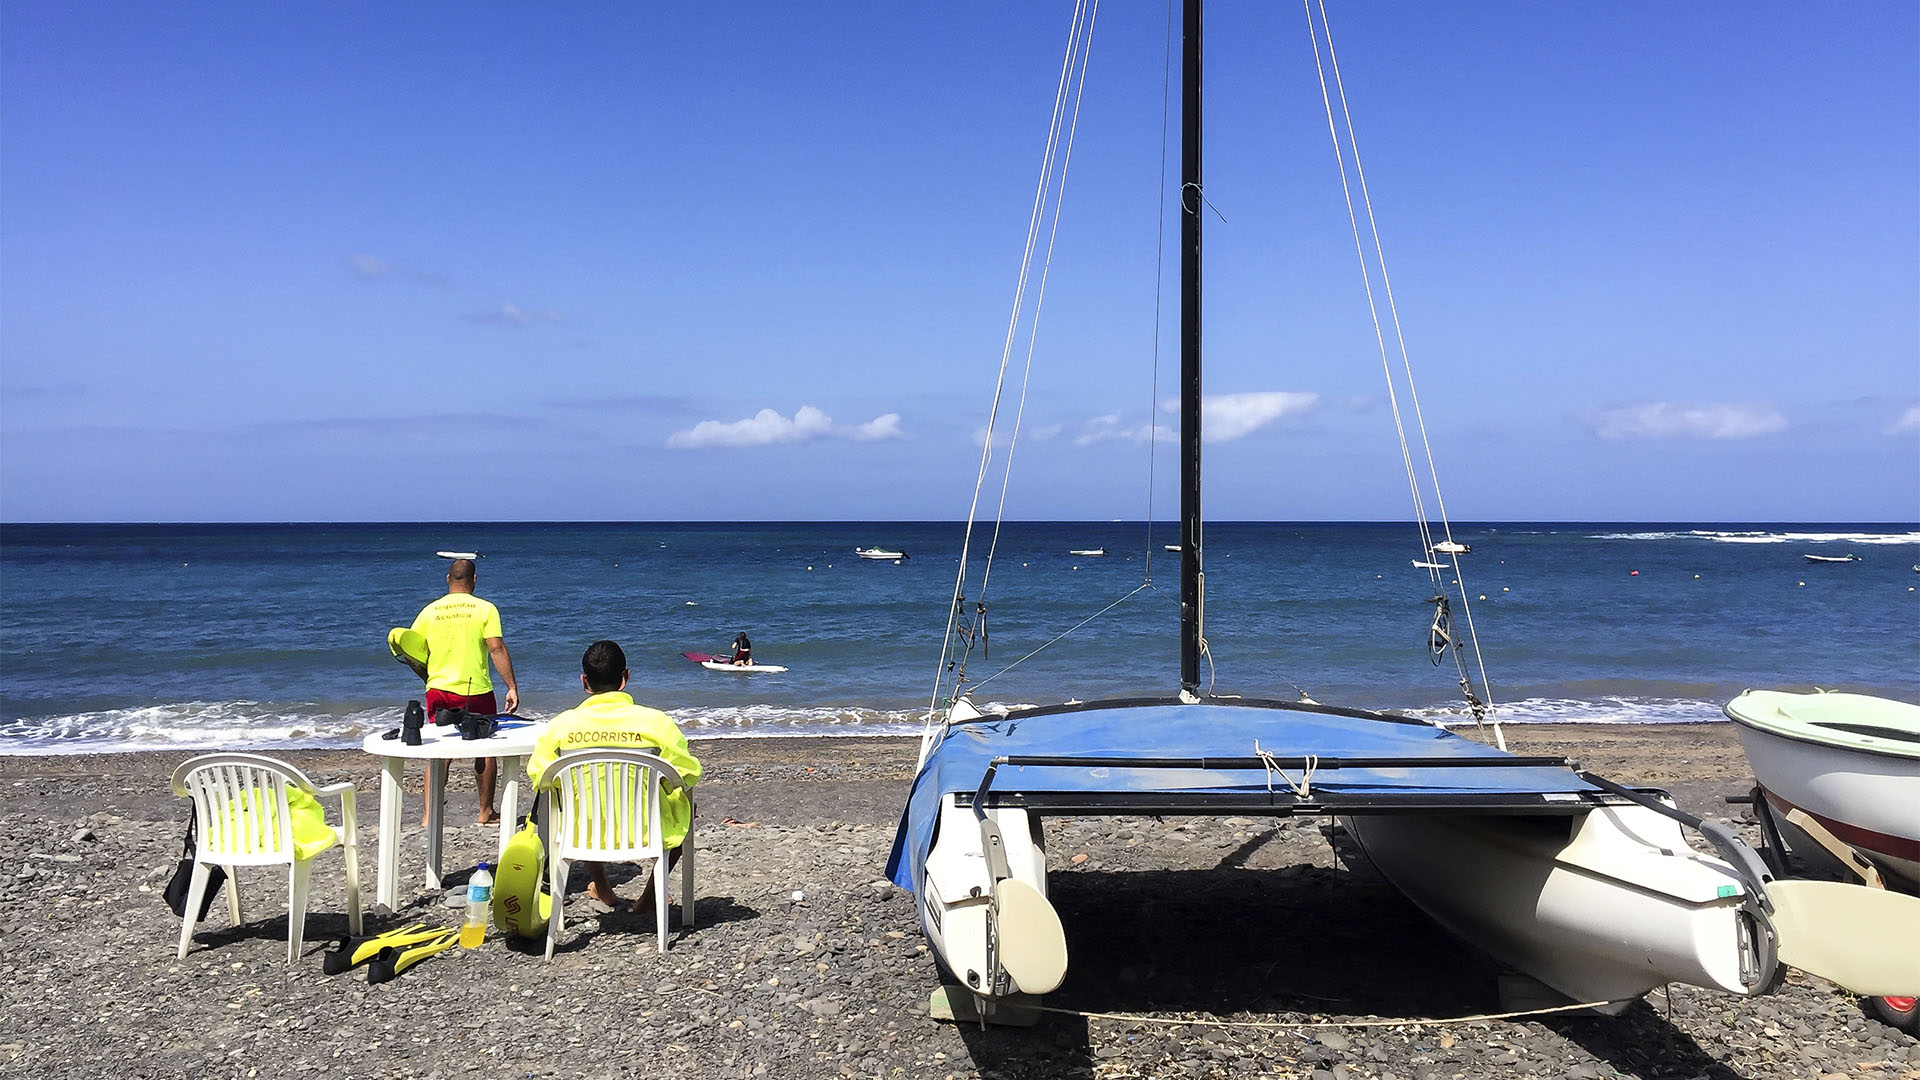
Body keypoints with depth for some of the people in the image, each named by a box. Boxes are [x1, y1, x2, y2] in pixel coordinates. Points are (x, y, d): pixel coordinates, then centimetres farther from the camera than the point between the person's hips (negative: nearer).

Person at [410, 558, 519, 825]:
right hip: (477, 692, -2)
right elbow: (497, 649, -13)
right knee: (485, 750, 11)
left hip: (438, 691, 3)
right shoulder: (485, 609, -5)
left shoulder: (429, 611, 4)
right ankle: (486, 812, 19)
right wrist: (512, 687, -10)